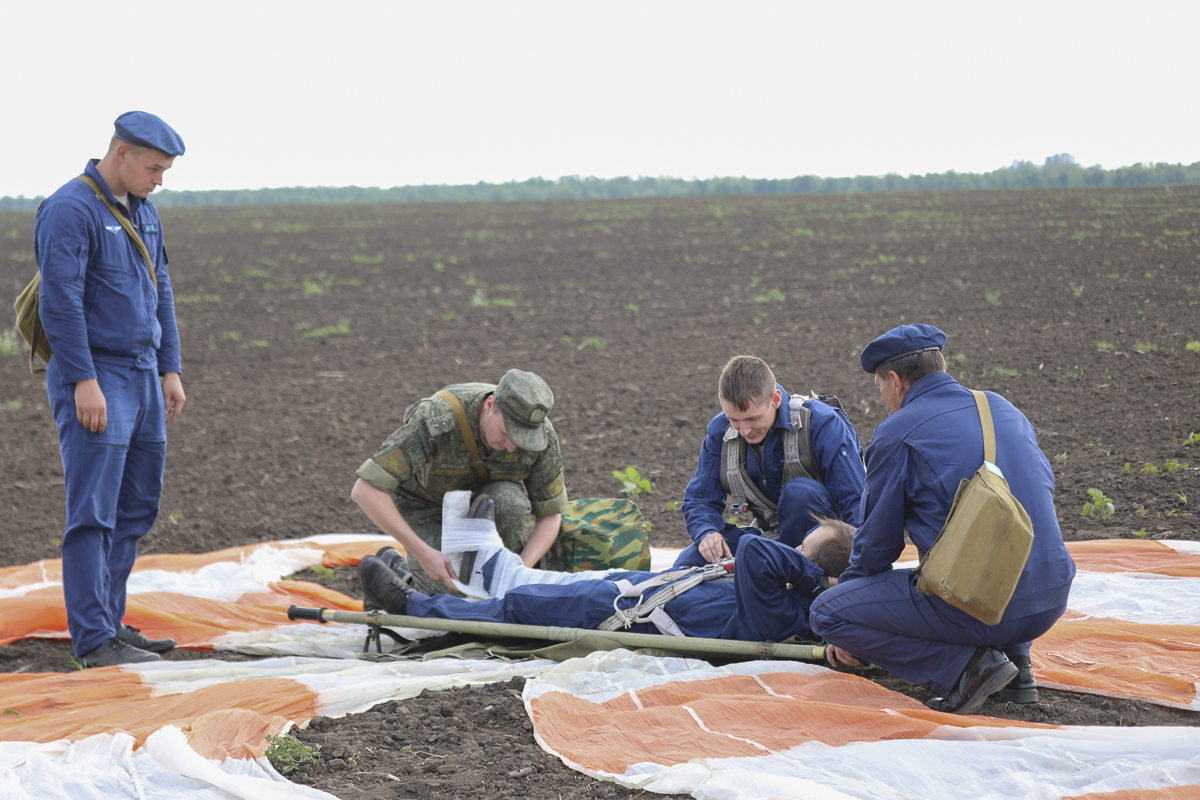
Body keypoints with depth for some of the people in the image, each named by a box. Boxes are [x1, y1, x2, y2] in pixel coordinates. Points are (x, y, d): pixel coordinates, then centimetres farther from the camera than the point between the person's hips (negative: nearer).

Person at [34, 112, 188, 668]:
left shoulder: (144, 213, 15)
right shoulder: (69, 211, -12)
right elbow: (60, 301, -18)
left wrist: (170, 370, 15)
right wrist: (84, 382, -21)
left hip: (143, 377, 9)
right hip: (94, 379, -9)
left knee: (136, 510, 11)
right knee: (93, 513, -9)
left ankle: (109, 622, 19)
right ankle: (94, 639, -8)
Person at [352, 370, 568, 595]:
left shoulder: (542, 434, -27)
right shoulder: (437, 421, -39)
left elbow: (550, 515, -15)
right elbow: (364, 490, -40)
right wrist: (423, 553, -45)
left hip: (484, 492, 2)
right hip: (427, 505, -2)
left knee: (510, 503, -34)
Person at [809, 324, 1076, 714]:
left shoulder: (897, 433, -4)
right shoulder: (1004, 409, 15)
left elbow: (878, 541, 2)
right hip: (1053, 599, 7)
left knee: (827, 613, 5)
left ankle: (963, 664, -6)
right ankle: (1014, 658, 16)